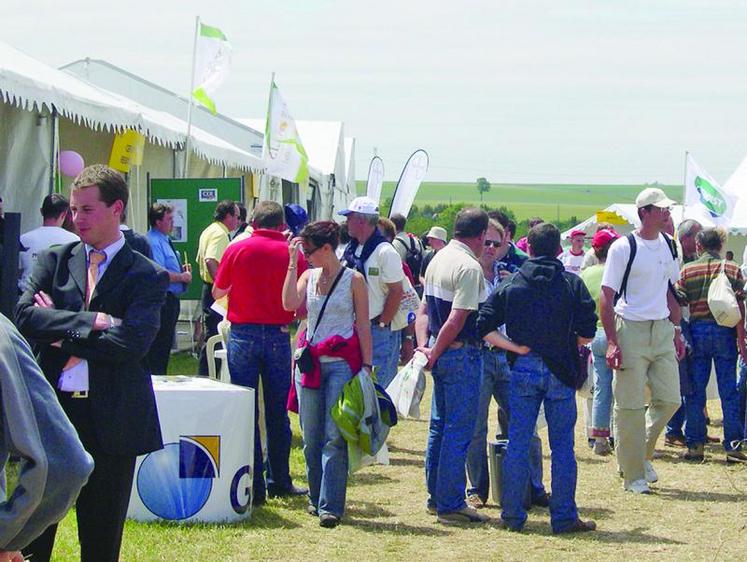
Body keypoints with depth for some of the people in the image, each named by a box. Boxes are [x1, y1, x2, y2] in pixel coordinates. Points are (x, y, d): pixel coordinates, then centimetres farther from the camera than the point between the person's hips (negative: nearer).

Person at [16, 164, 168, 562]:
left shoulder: (147, 276, -1)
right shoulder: (54, 260, 8)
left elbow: (132, 342, -16)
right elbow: (25, 316, -7)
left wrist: (62, 331, -11)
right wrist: (91, 323, -16)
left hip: (110, 420, -2)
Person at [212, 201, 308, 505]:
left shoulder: (236, 250, -3)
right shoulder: (292, 254, -2)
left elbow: (217, 292, 7)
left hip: (243, 334, -1)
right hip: (278, 334, 1)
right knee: (277, 411, 11)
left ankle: (253, 485, 1)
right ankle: (279, 481, 17)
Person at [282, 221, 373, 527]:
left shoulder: (353, 279, 0)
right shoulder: (308, 276, 10)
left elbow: (363, 325, 0)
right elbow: (289, 304, -8)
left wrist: (366, 365, -6)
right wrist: (292, 262, -7)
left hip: (342, 362, -4)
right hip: (311, 361, 5)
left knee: (334, 437, -10)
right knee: (311, 437, 8)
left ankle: (330, 505, -12)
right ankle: (316, 497, 21)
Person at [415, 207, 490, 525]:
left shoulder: (438, 259, 11)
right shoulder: (469, 267, -17)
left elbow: (424, 309, 11)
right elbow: (457, 320, -22)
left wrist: (424, 346, 2)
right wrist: (435, 353, -12)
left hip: (441, 353, 9)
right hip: (462, 355, -9)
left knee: (439, 427, 16)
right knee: (459, 431, -3)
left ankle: (436, 497, 24)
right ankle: (451, 504, 0)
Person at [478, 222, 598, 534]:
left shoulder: (510, 284, 2)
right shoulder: (572, 284, -1)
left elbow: (484, 327, -4)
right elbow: (588, 332, -6)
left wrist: (515, 347, 0)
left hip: (523, 369, 1)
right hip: (561, 371, -1)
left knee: (517, 443, 6)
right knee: (562, 444, 4)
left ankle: (512, 515, 9)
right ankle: (564, 517, 6)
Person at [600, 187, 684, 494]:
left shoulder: (668, 246, 10)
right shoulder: (623, 248, -10)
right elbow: (606, 297, -10)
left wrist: (677, 333, 16)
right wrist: (612, 342, -16)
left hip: (662, 330, 6)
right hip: (630, 329, -6)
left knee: (669, 399, 4)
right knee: (630, 406, -2)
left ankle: (642, 454, 25)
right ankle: (633, 474, 8)